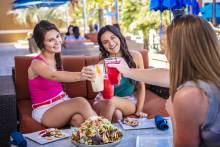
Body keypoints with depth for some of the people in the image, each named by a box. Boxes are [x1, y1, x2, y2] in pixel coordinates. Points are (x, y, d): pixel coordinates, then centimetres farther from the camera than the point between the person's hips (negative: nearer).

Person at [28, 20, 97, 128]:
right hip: (44, 111, -5)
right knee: (81, 102, -29)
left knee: (79, 118, -30)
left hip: (62, 102, 5)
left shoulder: (57, 57, 5)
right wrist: (79, 76, -56)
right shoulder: (37, 63, -18)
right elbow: (54, 76, -39)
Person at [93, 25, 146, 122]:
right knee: (116, 114, -35)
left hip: (129, 102, 1)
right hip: (104, 101, -1)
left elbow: (141, 86, 0)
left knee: (112, 101, -32)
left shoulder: (135, 56, -8)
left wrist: (139, 110, -4)